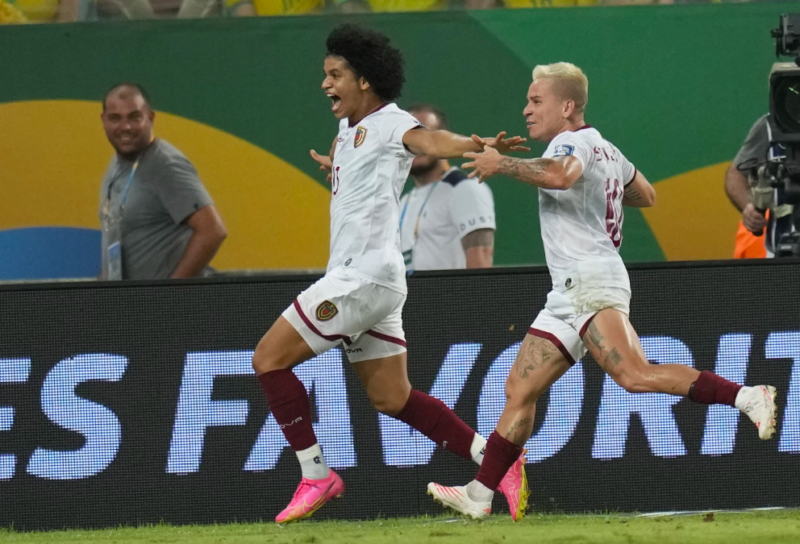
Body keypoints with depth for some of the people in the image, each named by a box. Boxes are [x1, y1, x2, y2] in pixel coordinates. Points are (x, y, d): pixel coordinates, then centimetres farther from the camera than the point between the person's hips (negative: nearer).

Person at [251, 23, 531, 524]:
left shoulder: (389, 122, -11)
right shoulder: (351, 127, 17)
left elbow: (431, 141, -33)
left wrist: (481, 146, -49)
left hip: (363, 277, -10)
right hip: (354, 277, 10)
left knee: (269, 359, -6)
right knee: (393, 398, 9)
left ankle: (316, 476, -4)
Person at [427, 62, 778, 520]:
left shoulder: (574, 140, -5)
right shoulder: (605, 150, 24)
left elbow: (561, 174, -30)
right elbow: (646, 195, 37)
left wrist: (501, 164, -21)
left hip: (592, 279, -11)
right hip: (570, 292, 11)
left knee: (635, 375, -27)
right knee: (520, 390, 7)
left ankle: (747, 397, -30)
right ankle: (480, 495, 7)